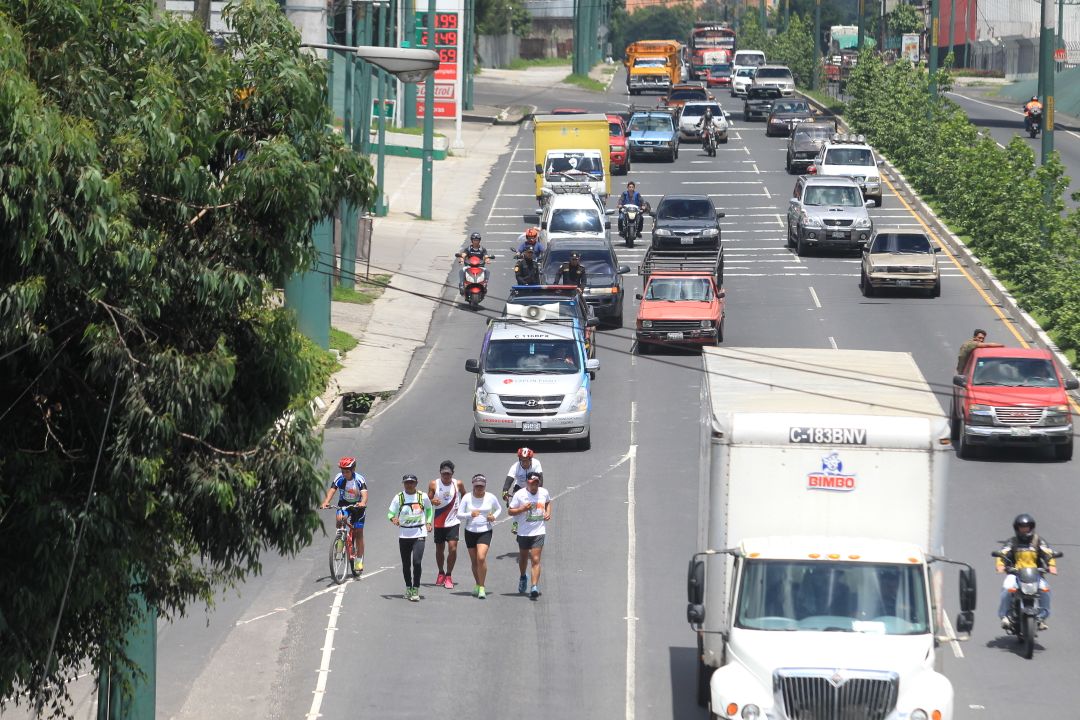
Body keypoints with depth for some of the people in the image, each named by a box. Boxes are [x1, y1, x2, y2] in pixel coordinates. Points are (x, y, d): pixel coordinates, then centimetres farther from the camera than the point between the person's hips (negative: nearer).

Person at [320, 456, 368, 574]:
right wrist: (326, 502, -45)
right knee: (340, 518, -31)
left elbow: (364, 493, -35)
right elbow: (332, 490, -27)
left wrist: (363, 503, -57)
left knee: (358, 533, -3)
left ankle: (359, 561, 5)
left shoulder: (359, 479, -23)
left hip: (357, 505, -2)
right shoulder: (339, 478, -17)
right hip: (344, 503, 2)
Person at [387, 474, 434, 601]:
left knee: (417, 562, -15)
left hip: (419, 534, -2)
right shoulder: (398, 498, -1)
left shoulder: (423, 497, 0)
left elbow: (429, 509, 19)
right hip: (404, 534, 2)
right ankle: (408, 588, 28)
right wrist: (393, 518, -21)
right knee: (406, 564, 10)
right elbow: (391, 513, 1)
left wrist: (428, 522, 7)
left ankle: (416, 590, -8)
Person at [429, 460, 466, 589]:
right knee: (439, 549, 12)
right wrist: (432, 502, -24)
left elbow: (464, 497, 14)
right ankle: (441, 574, 33)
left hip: (453, 522, -1)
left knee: (452, 548, -13)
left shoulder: (458, 484, -3)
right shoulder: (434, 484, -5)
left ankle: (449, 576, 0)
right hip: (439, 523, 1)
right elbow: (428, 500, -2)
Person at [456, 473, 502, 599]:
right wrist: (470, 514, -21)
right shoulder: (467, 498, -5)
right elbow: (459, 514, -3)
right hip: (470, 531, 2)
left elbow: (499, 508, 14)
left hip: (485, 531, -2)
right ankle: (477, 585, 33)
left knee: (481, 558, -19)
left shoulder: (491, 497, -4)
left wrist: (494, 516, -6)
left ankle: (481, 588, -11)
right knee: (474, 561, 11)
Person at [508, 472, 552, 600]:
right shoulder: (519, 494, -9)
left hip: (539, 532, -1)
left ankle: (534, 588, -17)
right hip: (524, 532, 1)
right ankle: (523, 577, 49)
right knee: (523, 557, 20)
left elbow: (548, 502, 22)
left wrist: (548, 512, 4)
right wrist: (523, 509, -22)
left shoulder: (544, 492, -1)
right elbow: (511, 511, -6)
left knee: (535, 560, -12)